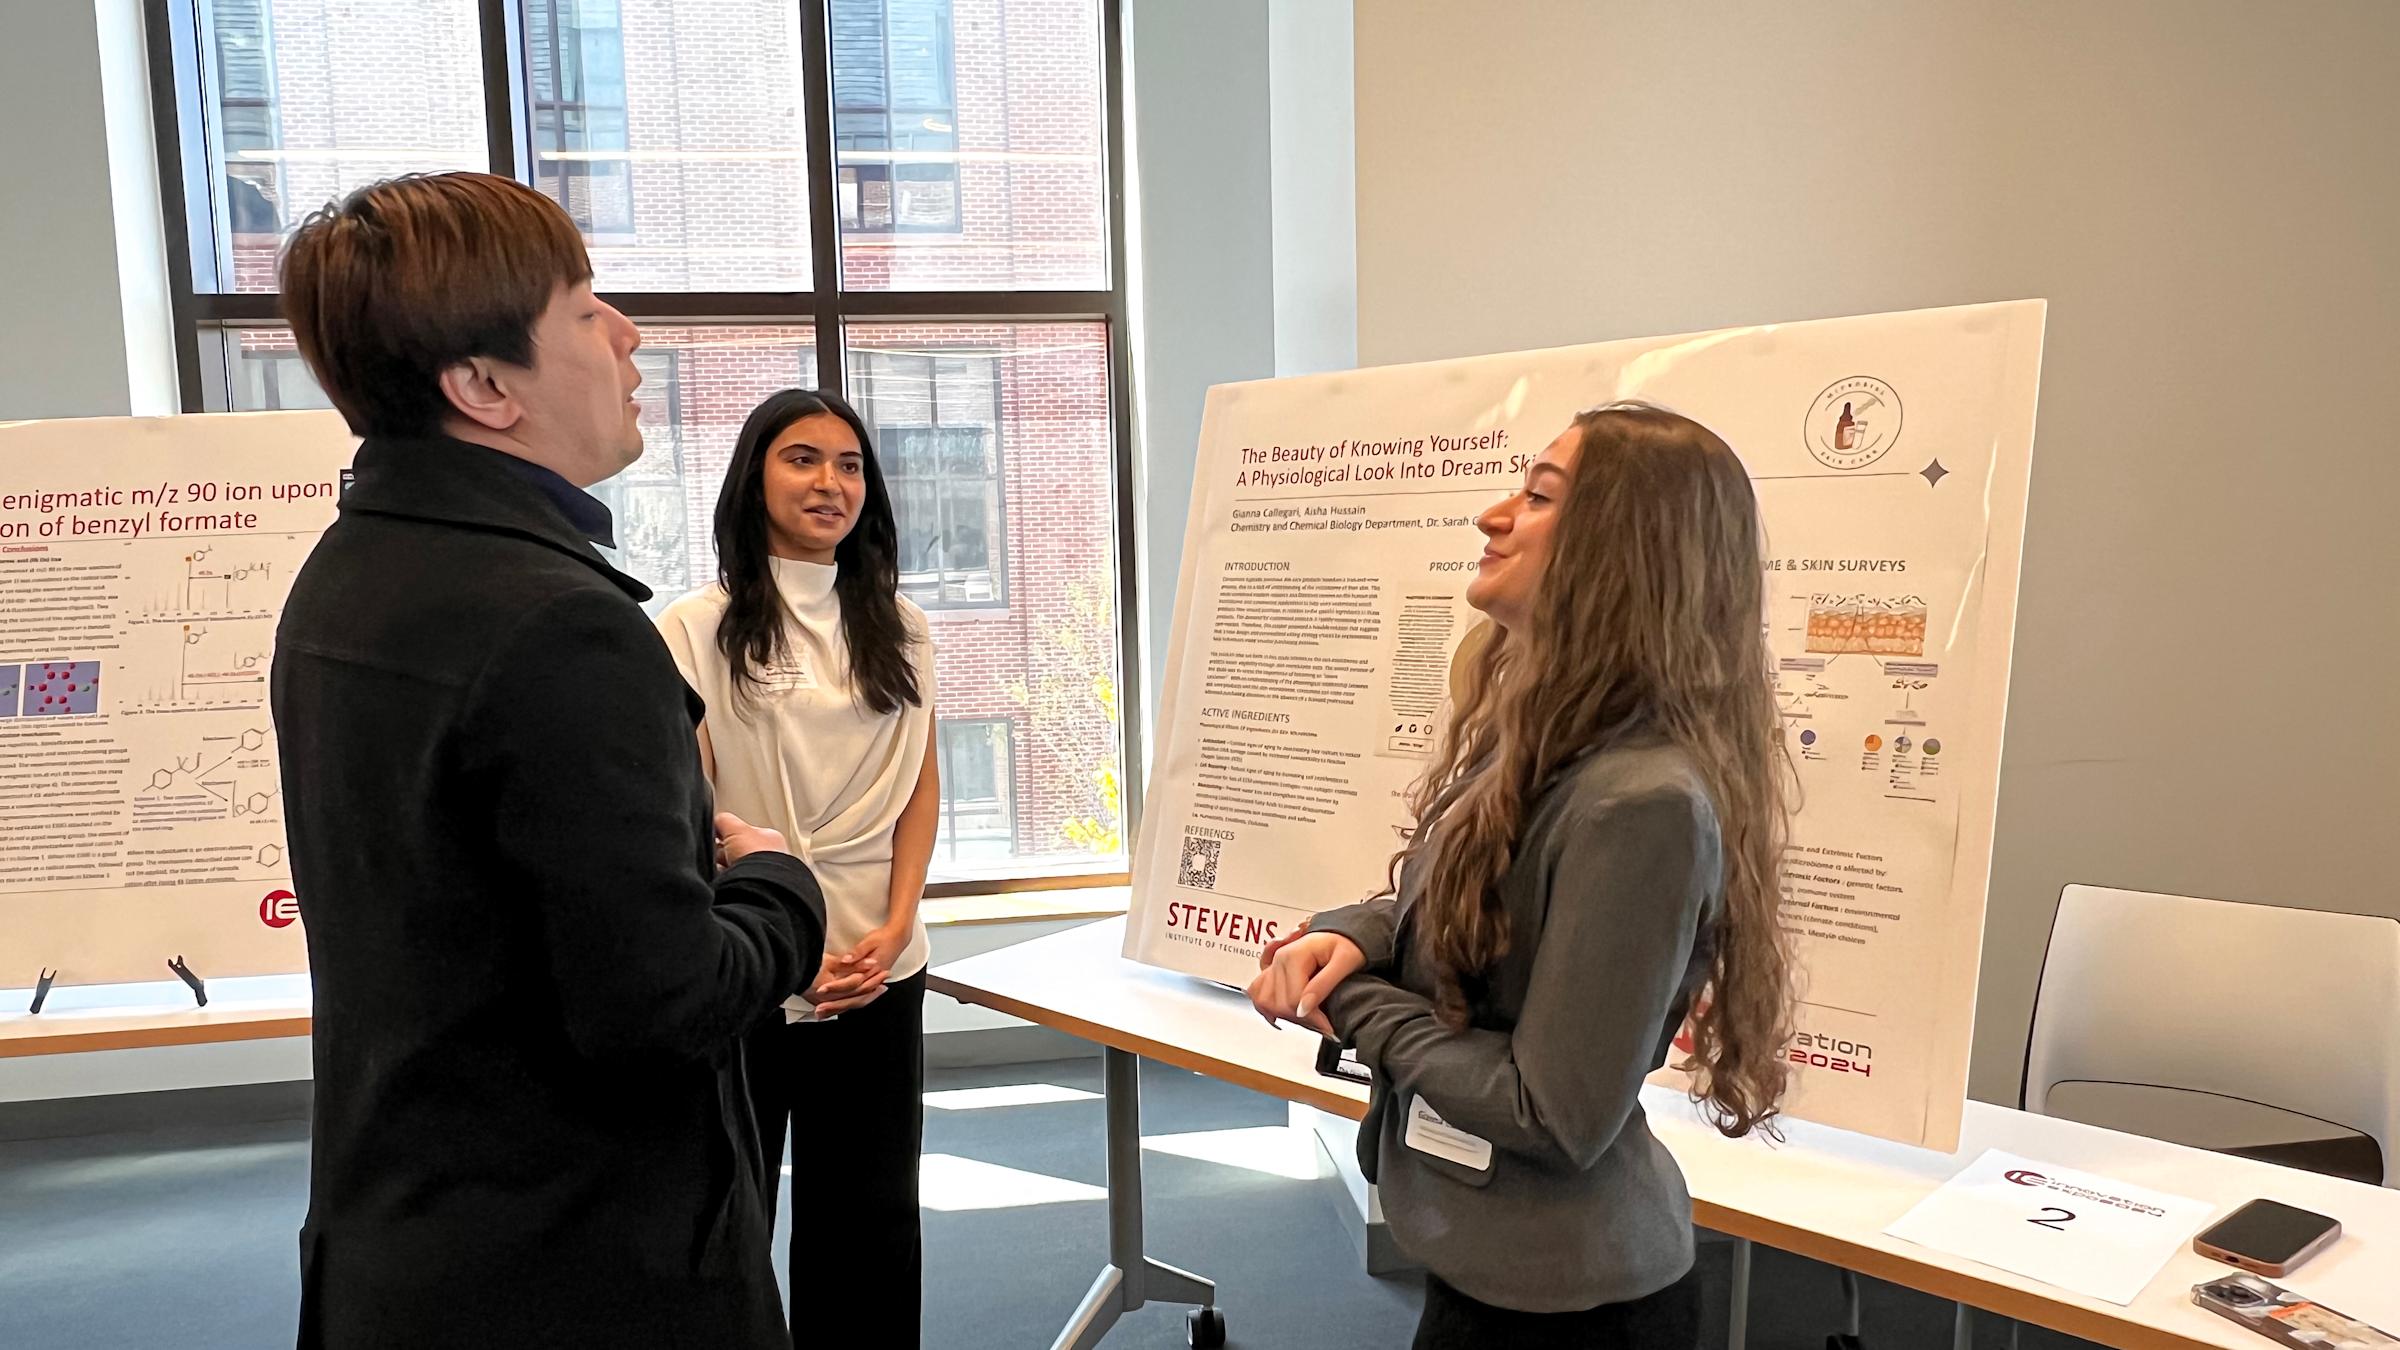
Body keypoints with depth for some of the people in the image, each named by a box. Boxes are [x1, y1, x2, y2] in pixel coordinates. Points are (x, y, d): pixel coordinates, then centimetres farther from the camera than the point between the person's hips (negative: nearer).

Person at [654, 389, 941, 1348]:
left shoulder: (899, 628, 8)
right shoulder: (696, 630, -4)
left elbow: (921, 789, 7)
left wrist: (894, 927, -6)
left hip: (877, 969, 3)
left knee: (871, 1215, 13)